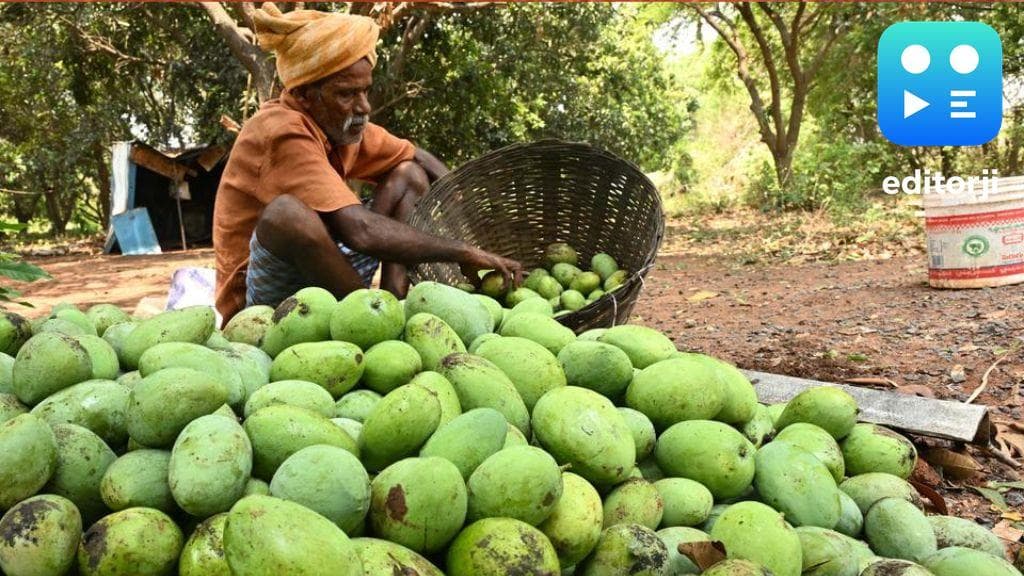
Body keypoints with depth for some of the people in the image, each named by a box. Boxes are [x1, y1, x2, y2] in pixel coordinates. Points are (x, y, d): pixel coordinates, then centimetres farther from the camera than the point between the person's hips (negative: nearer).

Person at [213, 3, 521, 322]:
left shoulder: (341, 122, 1)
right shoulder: (282, 131, -24)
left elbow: (419, 157, 14)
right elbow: (358, 231, -34)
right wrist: (463, 252, -28)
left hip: (322, 276, 8)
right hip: (261, 296, -8)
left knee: (409, 176, 6)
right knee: (287, 212, -37)